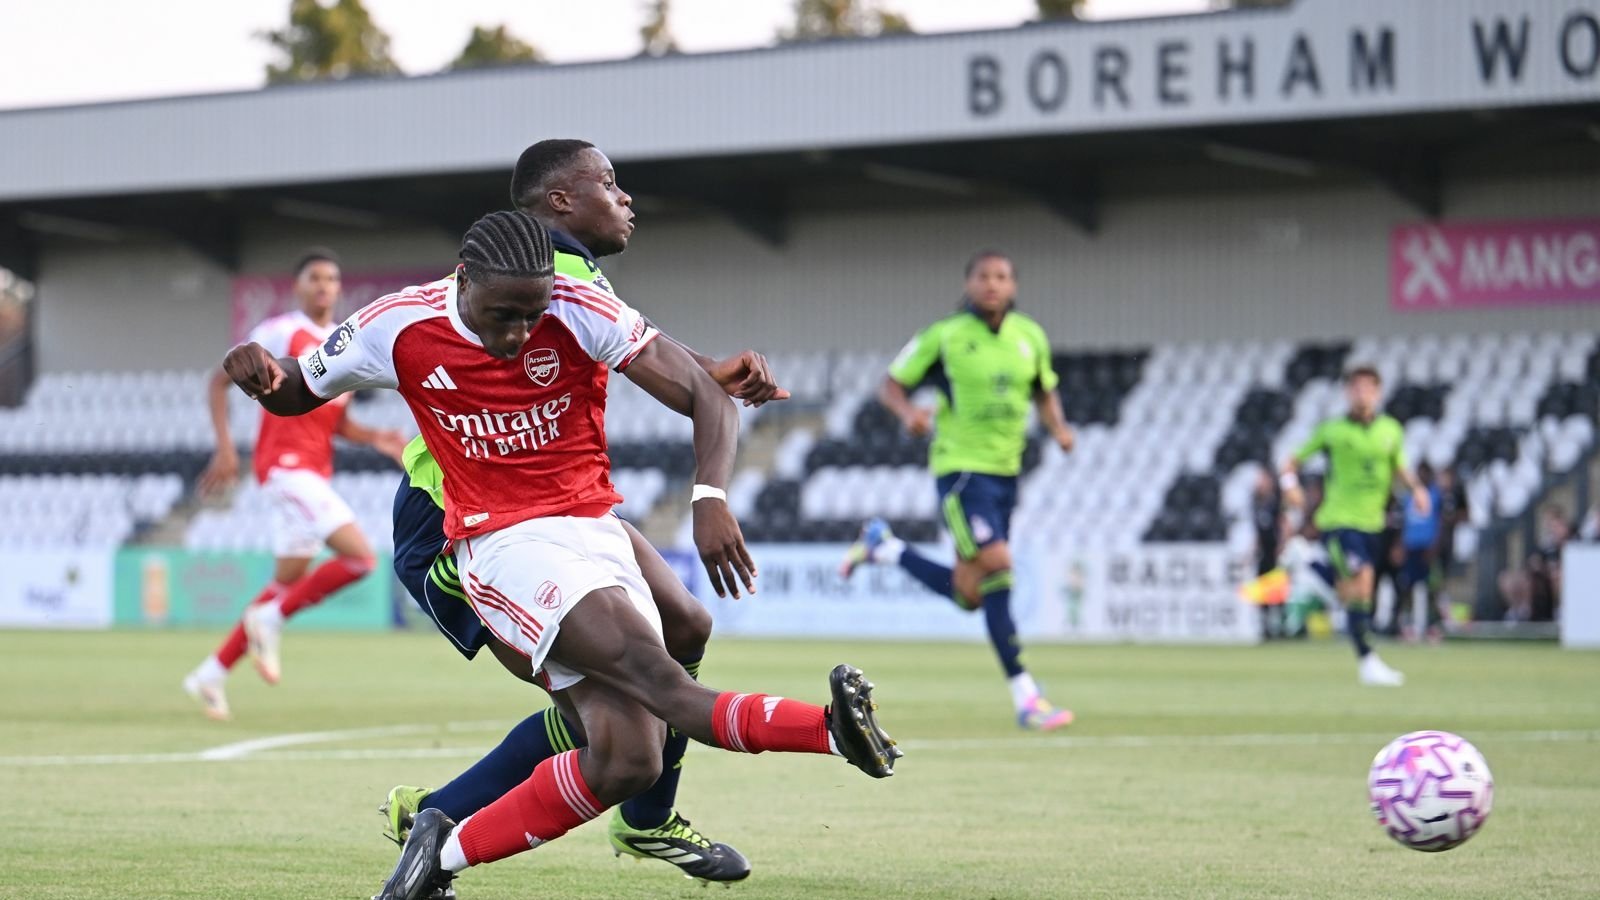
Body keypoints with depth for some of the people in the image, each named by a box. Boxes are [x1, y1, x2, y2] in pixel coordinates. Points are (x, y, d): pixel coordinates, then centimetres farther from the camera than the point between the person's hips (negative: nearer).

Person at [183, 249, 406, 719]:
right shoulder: (279, 334, -5)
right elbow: (219, 382, -1)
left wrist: (376, 438, 3)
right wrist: (225, 448, -9)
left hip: (314, 474, 8)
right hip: (285, 464, -8)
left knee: (290, 580, 11)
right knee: (360, 557, -19)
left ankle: (211, 674, 19)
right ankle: (271, 620, -4)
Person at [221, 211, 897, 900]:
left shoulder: (581, 314, -8)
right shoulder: (397, 329, -5)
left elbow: (706, 397, -10)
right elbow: (297, 395, 12)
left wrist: (711, 496, -27)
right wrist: (262, 373, -12)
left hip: (596, 532, 3)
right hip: (506, 548, -3)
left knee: (625, 764, -12)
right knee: (657, 676, -30)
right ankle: (832, 728, -40)